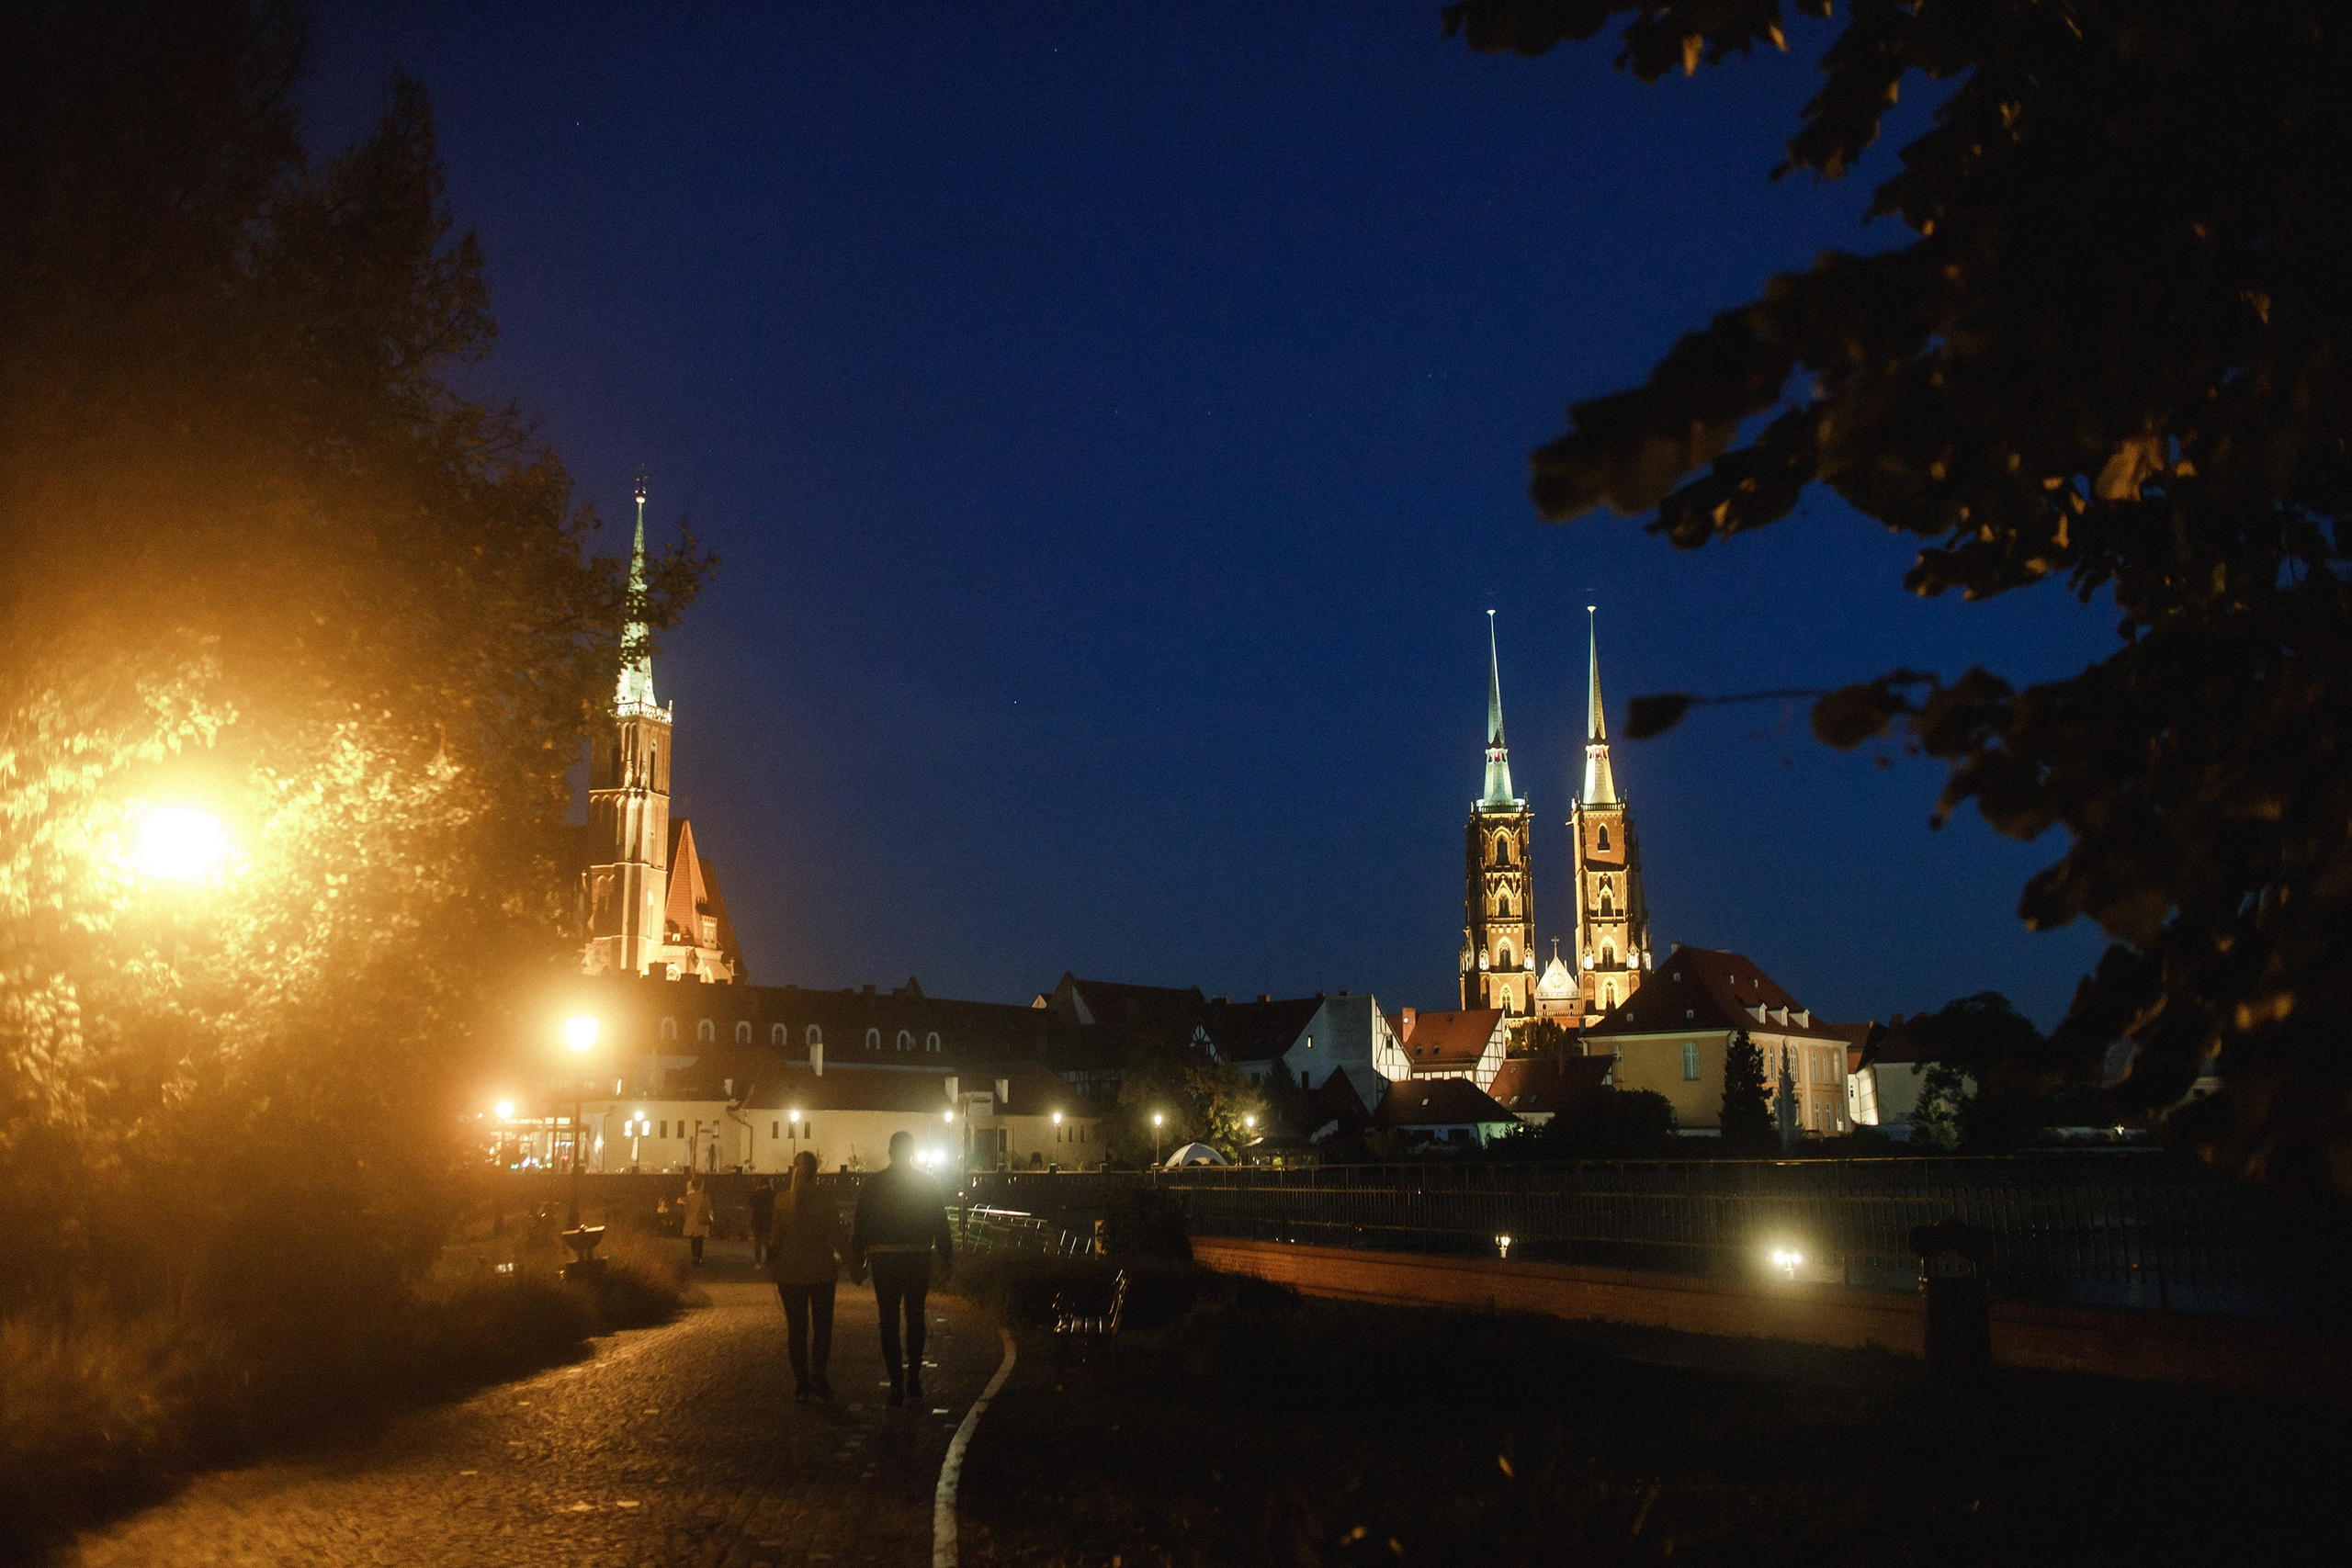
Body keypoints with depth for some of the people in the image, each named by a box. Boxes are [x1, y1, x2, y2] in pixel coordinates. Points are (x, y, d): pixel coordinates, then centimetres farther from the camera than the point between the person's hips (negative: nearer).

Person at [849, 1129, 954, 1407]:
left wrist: (857, 1264, 7)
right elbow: (940, 1224, 1)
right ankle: (913, 1378, 6)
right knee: (915, 1317, 13)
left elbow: (860, 1228, 2)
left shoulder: (871, 1186, 1)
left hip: (884, 1260, 0)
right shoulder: (926, 1183, 1)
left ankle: (897, 1384, 1)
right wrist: (947, 1257, 7)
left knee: (889, 1321, 5)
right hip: (918, 1259, 0)